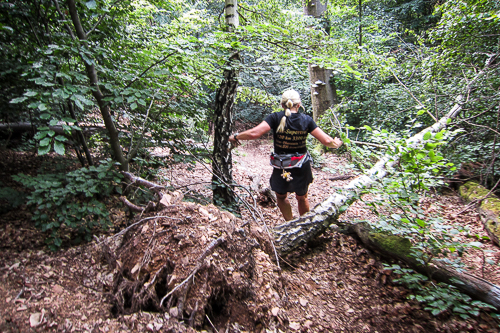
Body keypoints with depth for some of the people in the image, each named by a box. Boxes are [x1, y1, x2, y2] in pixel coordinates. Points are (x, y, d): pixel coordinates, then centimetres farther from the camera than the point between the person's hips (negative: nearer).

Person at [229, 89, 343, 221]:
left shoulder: (276, 118, -13)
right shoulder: (306, 120, -8)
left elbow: (254, 133, -23)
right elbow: (326, 141, -9)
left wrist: (235, 136, -6)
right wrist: (336, 143, 14)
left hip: (281, 167, -2)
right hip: (302, 167, 2)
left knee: (281, 196, 26)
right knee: (302, 198, 26)